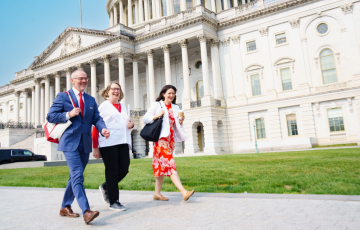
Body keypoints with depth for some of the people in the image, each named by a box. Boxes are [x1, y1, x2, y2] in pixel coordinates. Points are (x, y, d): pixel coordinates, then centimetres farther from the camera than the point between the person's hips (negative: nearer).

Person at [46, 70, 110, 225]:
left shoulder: (91, 100, 15)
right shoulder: (62, 96, 2)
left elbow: (96, 118, 7)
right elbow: (50, 116, -2)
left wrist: (103, 129, -13)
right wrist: (68, 115, -16)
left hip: (85, 144, 6)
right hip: (70, 143, -5)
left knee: (75, 177, 14)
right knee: (77, 176, -14)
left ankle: (65, 207, 29)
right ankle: (86, 211, -17)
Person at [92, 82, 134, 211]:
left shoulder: (123, 107, 19)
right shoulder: (103, 106, 1)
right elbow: (96, 127, -3)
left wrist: (131, 125, 6)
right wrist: (95, 148, -8)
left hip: (123, 142, 6)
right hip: (108, 143, -6)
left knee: (124, 170, 3)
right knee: (112, 171, -1)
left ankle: (105, 187, 29)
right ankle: (113, 202, 10)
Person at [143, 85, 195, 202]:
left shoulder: (175, 108, 18)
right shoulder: (157, 105, 4)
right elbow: (145, 119, 0)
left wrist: (180, 121, -1)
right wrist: (157, 116, -15)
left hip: (171, 138, 6)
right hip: (161, 138, -6)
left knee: (162, 165, 10)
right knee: (169, 164, -16)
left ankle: (157, 193, 19)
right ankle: (184, 192, -24)